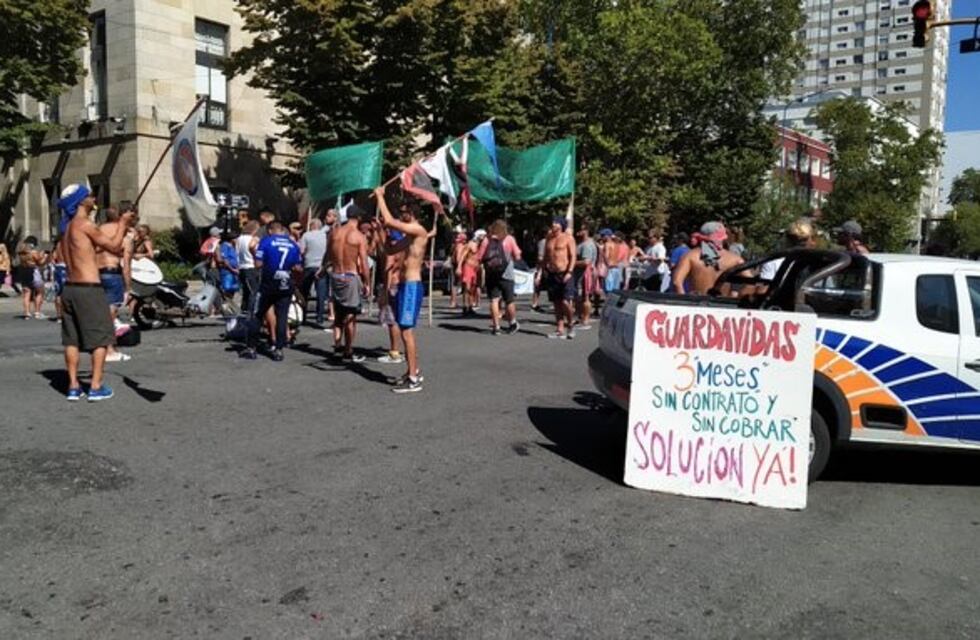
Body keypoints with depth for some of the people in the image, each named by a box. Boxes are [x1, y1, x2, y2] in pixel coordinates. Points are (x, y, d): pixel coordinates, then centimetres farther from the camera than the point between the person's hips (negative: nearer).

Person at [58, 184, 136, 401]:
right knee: (101, 338, -1)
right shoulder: (85, 224, -10)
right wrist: (122, 223, 4)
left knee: (71, 338, 10)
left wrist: (123, 227, 22)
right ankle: (96, 387, -1)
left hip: (70, 288, 8)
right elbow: (114, 247, -7)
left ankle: (73, 386, 13)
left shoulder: (68, 227, 16)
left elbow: (106, 245, 20)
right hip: (89, 288, -8)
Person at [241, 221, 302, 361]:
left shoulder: (266, 241, -5)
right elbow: (298, 267, 5)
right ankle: (279, 350, 5)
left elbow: (258, 264, -11)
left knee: (256, 315, 9)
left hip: (268, 285, -2)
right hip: (286, 286, 3)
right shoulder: (293, 244, 5)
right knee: (282, 317, 6)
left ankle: (251, 348, 11)